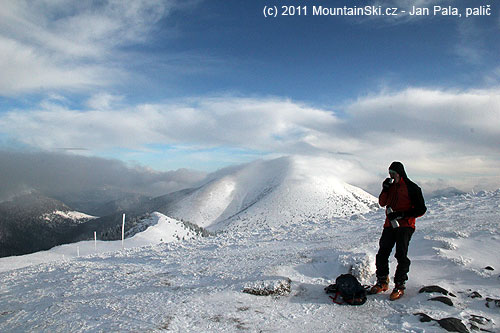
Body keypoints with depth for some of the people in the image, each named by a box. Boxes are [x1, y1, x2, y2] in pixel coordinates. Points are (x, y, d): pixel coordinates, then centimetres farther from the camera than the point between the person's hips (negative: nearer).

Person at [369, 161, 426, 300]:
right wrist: (385, 189, -4)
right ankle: (382, 282, 17)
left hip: (405, 226, -5)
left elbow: (421, 209, -7)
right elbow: (382, 203, 12)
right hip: (390, 225, 5)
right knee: (382, 253, 3)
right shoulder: (391, 186, 12)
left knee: (401, 255, -8)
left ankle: (399, 285, 3)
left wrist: (401, 214, -17)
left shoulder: (412, 188, -6)